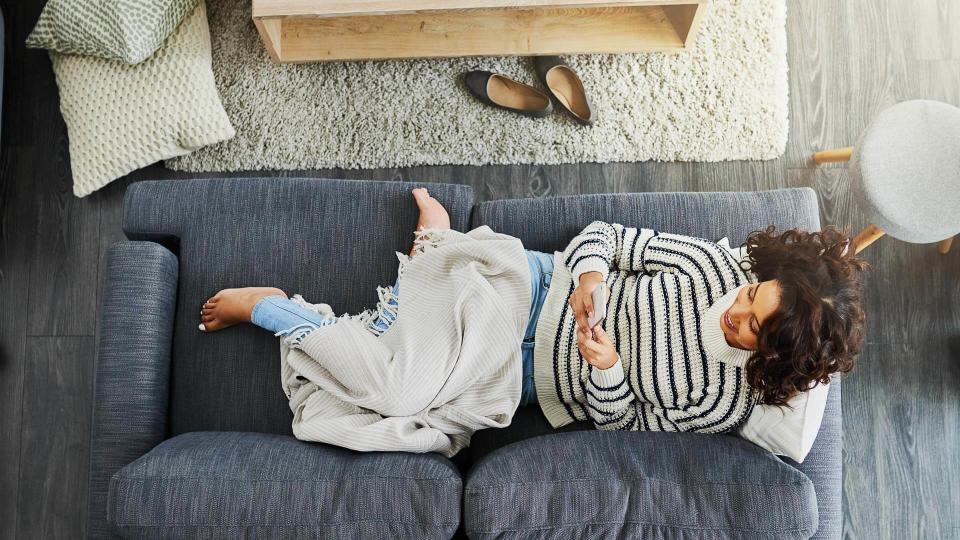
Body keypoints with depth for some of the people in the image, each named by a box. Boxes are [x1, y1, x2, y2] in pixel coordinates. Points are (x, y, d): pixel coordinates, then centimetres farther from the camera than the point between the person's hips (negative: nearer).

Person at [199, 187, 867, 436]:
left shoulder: (724, 404, -17)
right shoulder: (718, 263, -13)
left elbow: (626, 421, -9)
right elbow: (603, 234, -6)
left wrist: (606, 369, -28)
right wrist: (589, 276, -26)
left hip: (546, 375, -1)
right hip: (548, 285, 2)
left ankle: (269, 307, 16)